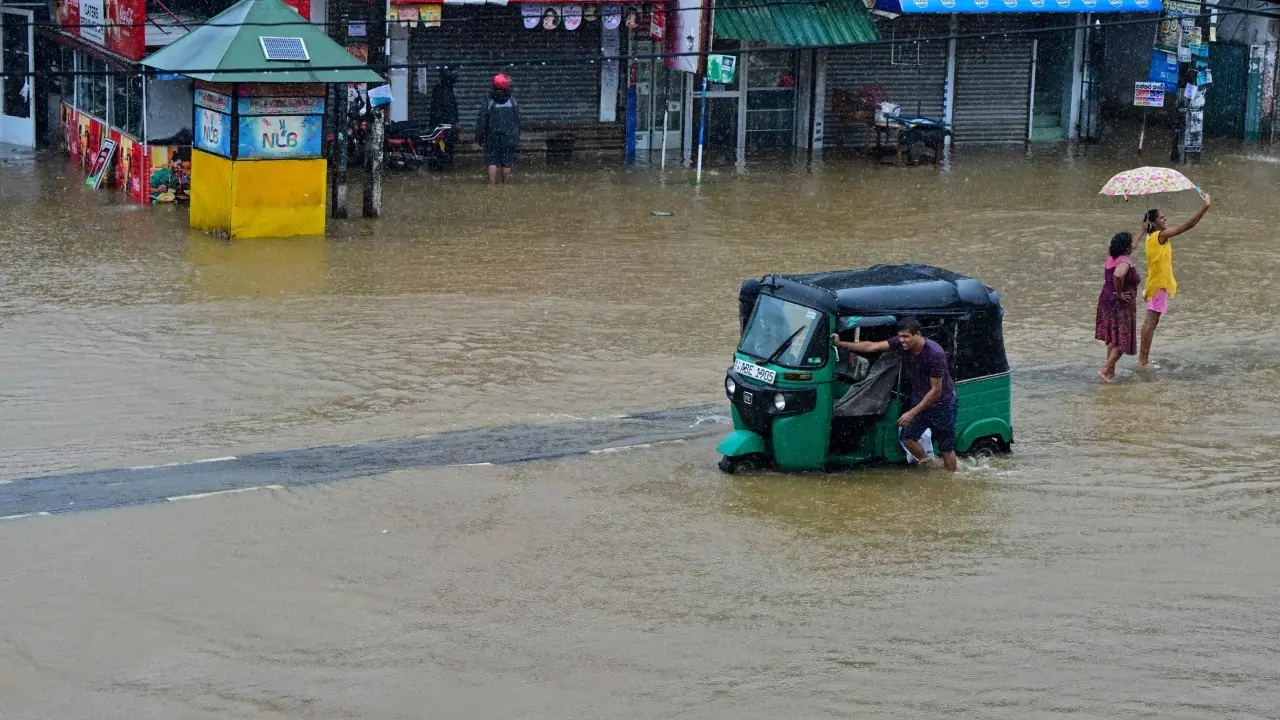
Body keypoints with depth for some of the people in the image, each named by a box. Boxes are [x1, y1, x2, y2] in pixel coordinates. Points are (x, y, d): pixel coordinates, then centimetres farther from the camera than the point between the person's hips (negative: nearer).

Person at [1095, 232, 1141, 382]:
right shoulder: (1125, 262, -24)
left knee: (1112, 339, 19)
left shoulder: (1111, 257, 3)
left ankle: (1111, 371, 26)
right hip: (1121, 305, -9)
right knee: (1122, 342, 2)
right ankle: (1105, 370, -3)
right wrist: (1119, 294, -30)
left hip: (1106, 299, 9)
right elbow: (1118, 275, -43)